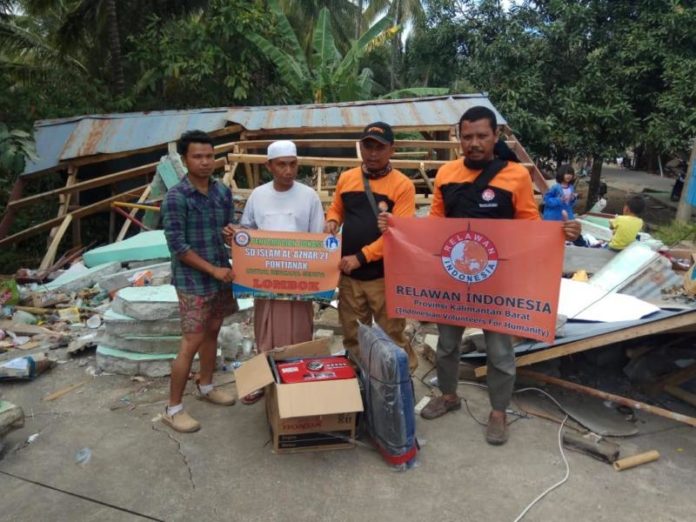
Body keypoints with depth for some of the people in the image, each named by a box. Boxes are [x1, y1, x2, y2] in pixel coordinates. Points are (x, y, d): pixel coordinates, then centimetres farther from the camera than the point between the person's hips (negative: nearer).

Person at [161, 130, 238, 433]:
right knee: (192, 342, -4)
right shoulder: (176, 197, -16)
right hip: (193, 281, -6)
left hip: (220, 276, 7)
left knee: (212, 331, 18)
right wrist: (213, 270, -19)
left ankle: (205, 386, 38)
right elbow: (177, 246, -18)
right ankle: (173, 408, 11)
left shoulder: (223, 192, 3)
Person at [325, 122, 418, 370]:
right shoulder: (346, 178, 6)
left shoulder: (402, 185, -9)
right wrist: (332, 221, -4)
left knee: (392, 336, 6)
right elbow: (336, 209, 21)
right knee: (353, 337, 18)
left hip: (384, 275, -4)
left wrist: (361, 257, -20)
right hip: (349, 274, 5)